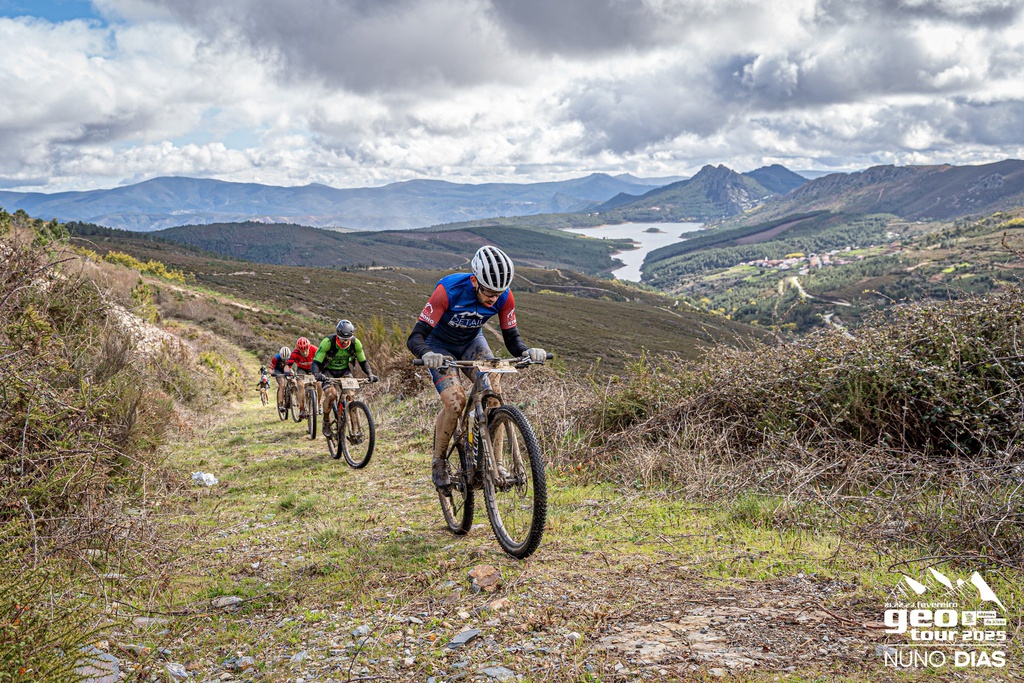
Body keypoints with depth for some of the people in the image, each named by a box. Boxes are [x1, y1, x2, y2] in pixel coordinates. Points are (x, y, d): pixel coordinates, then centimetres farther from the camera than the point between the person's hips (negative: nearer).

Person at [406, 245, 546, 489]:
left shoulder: (504, 297, -23)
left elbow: (511, 337, -12)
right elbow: (416, 336, -35)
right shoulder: (449, 290, -35)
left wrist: (527, 351, -35)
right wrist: (427, 354, -57)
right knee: (455, 401, -24)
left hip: (472, 342, 3)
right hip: (440, 346, -3)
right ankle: (438, 463, -1)